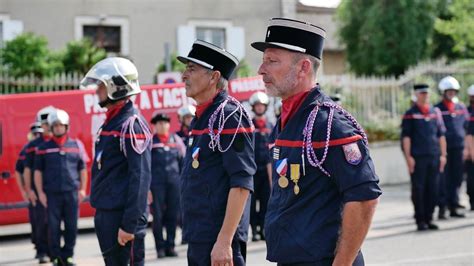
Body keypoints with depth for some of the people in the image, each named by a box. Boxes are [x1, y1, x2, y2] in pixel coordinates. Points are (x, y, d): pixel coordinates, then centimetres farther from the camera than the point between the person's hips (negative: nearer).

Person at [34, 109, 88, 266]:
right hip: (52, 194, -1)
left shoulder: (76, 146, 9)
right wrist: (40, 192, -1)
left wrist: (82, 189, 5)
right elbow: (38, 171, 6)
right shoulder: (44, 148, 6)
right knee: (54, 227, 0)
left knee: (71, 226, 2)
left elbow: (82, 170, 12)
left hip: (72, 193, 1)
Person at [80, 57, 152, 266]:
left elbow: (140, 178, -21)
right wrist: (102, 216, 20)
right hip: (106, 215, 10)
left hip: (122, 217, -10)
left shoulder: (132, 125, -14)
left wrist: (129, 225, -24)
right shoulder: (111, 123, 16)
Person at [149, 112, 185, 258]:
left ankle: (170, 246, 12)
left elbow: (183, 161, 13)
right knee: (158, 216, -1)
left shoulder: (176, 140, 10)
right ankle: (160, 247, 7)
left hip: (174, 182, 3)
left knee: (173, 216, 4)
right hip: (156, 184, -2)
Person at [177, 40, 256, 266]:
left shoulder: (230, 116, -13)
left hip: (218, 241, -9)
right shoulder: (201, 117, 14)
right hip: (197, 239, 9)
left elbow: (241, 184, -20)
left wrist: (224, 241, -23)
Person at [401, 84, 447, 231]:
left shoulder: (436, 112, 13)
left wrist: (443, 155, 9)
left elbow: (441, 135, 14)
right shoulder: (410, 114, 2)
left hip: (434, 157, 4)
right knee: (418, 189, -1)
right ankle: (420, 220, 5)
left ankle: (429, 219, 13)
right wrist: (408, 157, -8)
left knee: (433, 189, 4)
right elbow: (406, 137, -2)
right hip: (417, 158, -4)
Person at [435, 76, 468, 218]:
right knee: (443, 180, -5)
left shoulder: (462, 108, 13)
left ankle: (453, 207, 15)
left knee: (456, 179, 8)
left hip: (459, 148, 5)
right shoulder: (438, 109, -1)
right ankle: (442, 208, -1)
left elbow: (467, 128, 18)